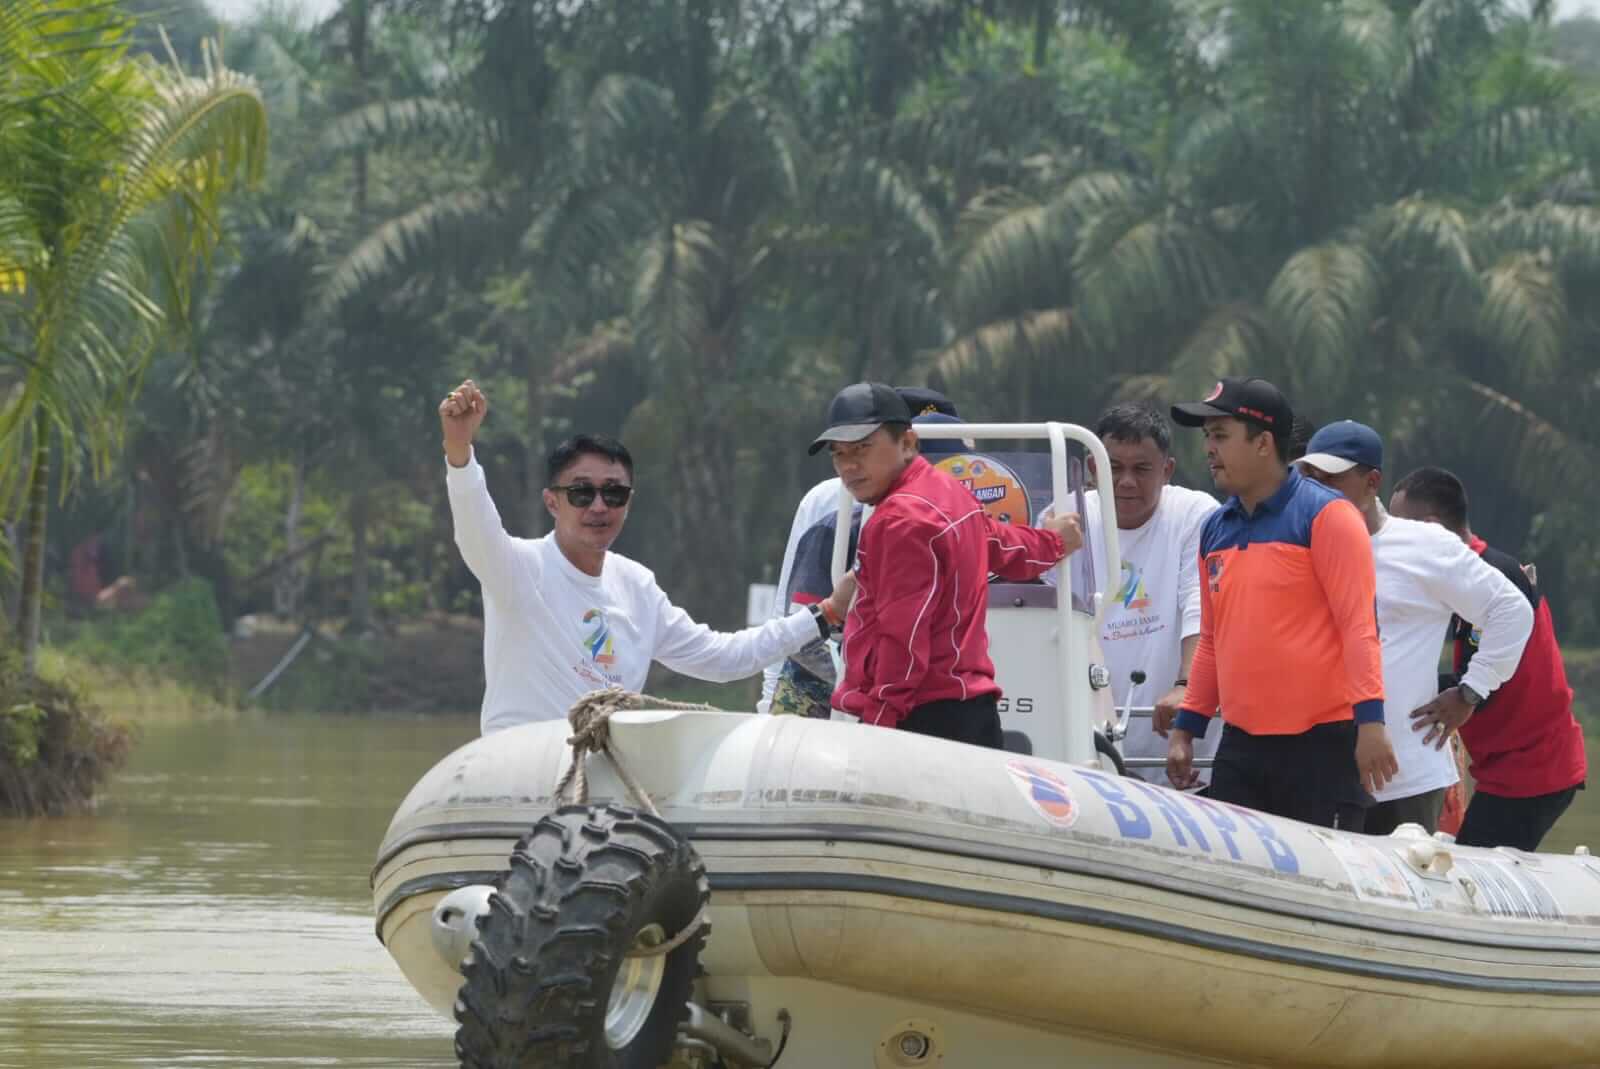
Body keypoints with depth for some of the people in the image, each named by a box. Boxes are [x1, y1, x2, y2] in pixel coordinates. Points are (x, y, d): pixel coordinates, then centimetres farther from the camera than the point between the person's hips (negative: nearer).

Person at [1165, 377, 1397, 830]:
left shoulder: (1325, 516, -6)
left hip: (1321, 743, -6)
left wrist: (1370, 721, -19)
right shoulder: (1215, 531, 14)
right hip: (1240, 746, 6)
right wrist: (1186, 728, 18)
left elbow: (1359, 623, -12)